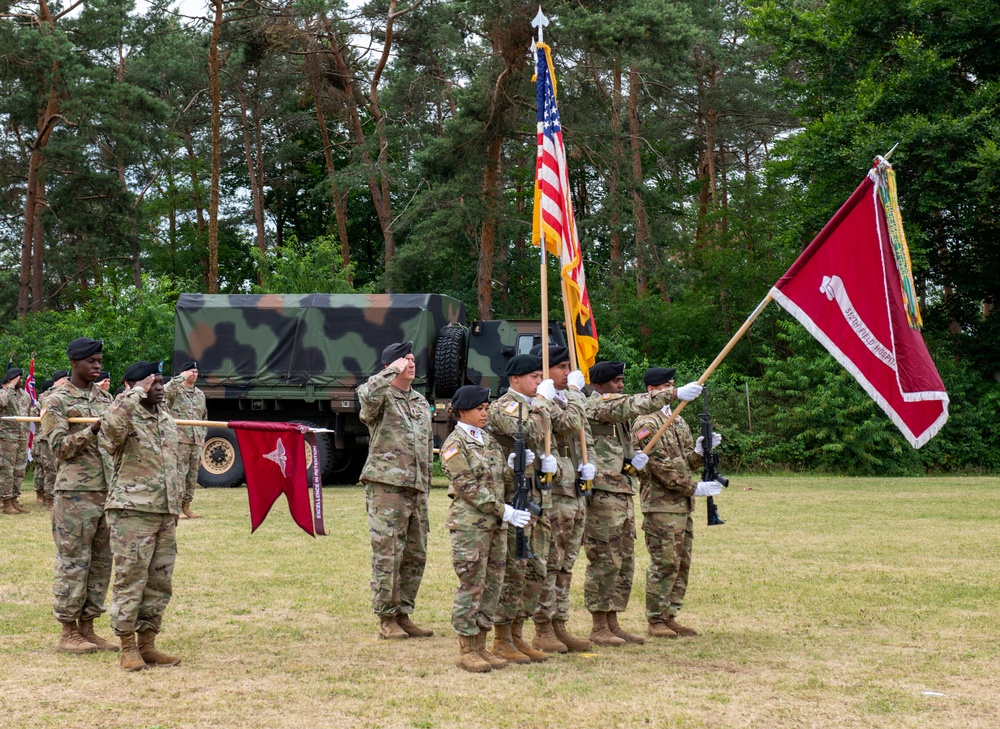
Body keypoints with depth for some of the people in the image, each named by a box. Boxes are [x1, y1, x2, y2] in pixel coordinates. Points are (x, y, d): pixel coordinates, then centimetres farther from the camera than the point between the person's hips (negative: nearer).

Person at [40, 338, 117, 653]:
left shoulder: (104, 398, 16)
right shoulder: (57, 400, -2)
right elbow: (59, 447, -9)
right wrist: (92, 430, -21)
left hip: (108, 489, 6)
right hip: (76, 492, -6)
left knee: (101, 562, 8)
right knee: (73, 562, -4)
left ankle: (87, 628, 15)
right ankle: (68, 631, 4)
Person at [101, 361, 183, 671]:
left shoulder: (167, 419, 16)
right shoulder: (127, 417, -8)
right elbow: (112, 422, -34)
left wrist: (176, 504, 21)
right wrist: (137, 393, -23)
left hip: (165, 513, 8)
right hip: (132, 510, -7)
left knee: (160, 583, 9)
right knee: (130, 580, -4)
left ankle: (147, 643, 17)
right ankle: (128, 648, 2)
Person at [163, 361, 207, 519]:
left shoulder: (200, 394, 19)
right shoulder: (176, 390, -1)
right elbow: (165, 391, -26)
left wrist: (203, 437, 17)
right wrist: (181, 378, -23)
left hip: (196, 441, 7)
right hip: (180, 439, -7)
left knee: (193, 473, 8)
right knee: (179, 472, -9)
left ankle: (186, 505, 16)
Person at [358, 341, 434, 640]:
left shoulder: (421, 402, 19)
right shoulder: (382, 397, -3)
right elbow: (367, 394, -31)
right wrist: (393, 372, -19)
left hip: (417, 489, 7)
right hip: (386, 485, -7)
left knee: (416, 556, 9)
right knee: (388, 555, -6)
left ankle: (403, 615, 19)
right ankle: (386, 619, 0)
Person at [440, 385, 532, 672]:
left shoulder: (490, 440, 17)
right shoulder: (455, 444, -6)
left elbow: (501, 481, 16)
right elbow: (468, 487, -13)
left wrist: (512, 466, -6)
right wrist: (504, 511, -16)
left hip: (496, 523, 7)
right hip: (469, 522, -7)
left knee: (493, 583, 8)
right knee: (471, 584, -6)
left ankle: (481, 646, 15)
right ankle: (467, 651, 0)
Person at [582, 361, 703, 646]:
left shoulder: (615, 410, 21)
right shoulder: (594, 406, -9)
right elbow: (632, 405, -24)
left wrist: (633, 459, 4)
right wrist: (675, 394, -28)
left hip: (623, 493, 10)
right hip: (602, 494, -10)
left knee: (624, 563, 11)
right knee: (605, 561, -7)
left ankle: (613, 624, 17)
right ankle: (599, 628, -1)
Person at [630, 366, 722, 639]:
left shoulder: (678, 421, 18)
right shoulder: (646, 424, -10)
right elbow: (660, 466, -17)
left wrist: (699, 451, -2)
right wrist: (695, 487, -18)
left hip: (683, 505, 9)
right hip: (661, 505, -9)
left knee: (682, 564, 10)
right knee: (664, 564, -8)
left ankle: (669, 617, 16)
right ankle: (656, 621, -1)